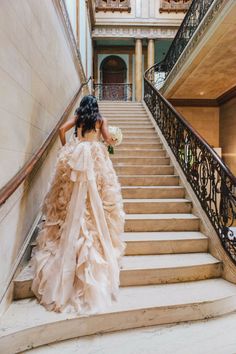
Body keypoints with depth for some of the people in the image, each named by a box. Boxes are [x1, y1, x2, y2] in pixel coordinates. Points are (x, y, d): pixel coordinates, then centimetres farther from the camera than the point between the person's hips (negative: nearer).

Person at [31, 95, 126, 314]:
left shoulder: (77, 117, 17)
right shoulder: (101, 120, 14)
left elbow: (62, 130, 5)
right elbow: (108, 139, 3)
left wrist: (66, 148, 18)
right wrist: (113, 141, 26)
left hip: (75, 155, 2)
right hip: (95, 156, -1)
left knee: (71, 200, 6)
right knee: (96, 202, -1)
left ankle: (61, 245, 12)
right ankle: (98, 245, 2)